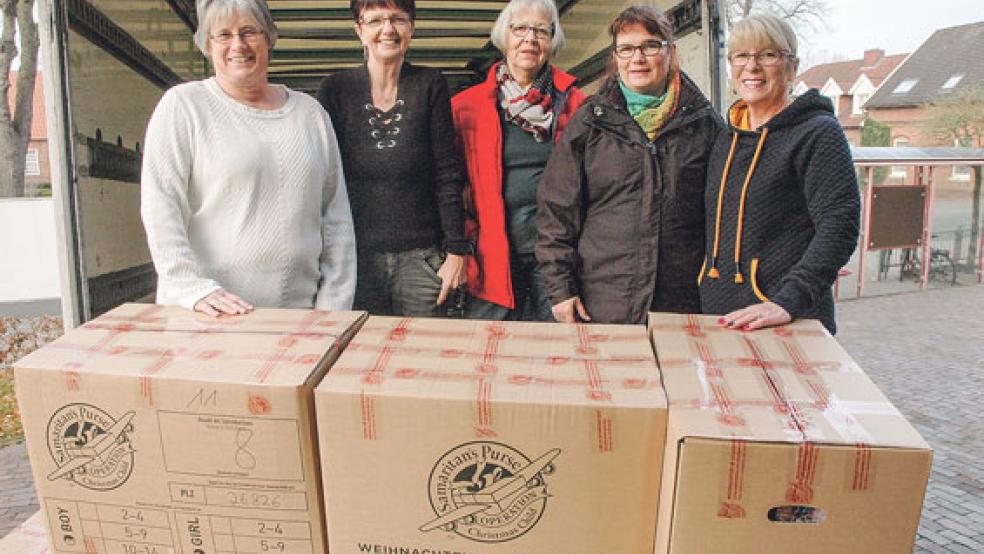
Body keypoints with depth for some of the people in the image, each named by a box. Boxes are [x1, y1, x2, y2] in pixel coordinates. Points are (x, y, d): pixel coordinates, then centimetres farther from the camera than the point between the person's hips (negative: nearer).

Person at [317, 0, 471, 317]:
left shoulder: (430, 86, 3)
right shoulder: (335, 89, 4)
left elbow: (448, 176, 0)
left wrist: (457, 250, -4)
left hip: (420, 257, 0)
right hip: (356, 255, 1)